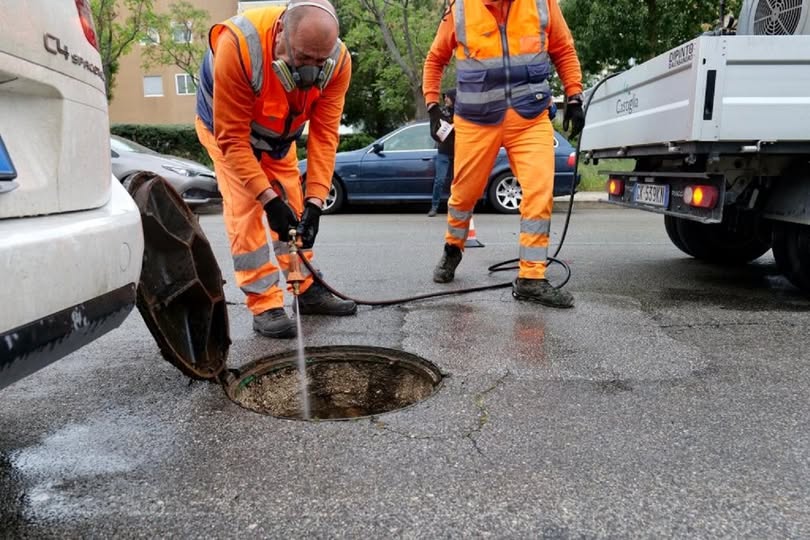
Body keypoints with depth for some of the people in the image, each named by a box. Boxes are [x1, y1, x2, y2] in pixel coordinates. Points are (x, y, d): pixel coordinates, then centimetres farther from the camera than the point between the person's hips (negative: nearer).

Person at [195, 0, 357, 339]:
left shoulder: (338, 60, -29)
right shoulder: (237, 45, -40)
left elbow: (324, 135, -26)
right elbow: (232, 138, -36)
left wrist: (314, 200, -33)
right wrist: (268, 197, -40)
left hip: (279, 136, 4)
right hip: (227, 129, -4)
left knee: (294, 208, 5)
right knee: (245, 211, -14)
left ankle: (308, 290, 18)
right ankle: (264, 305, -8)